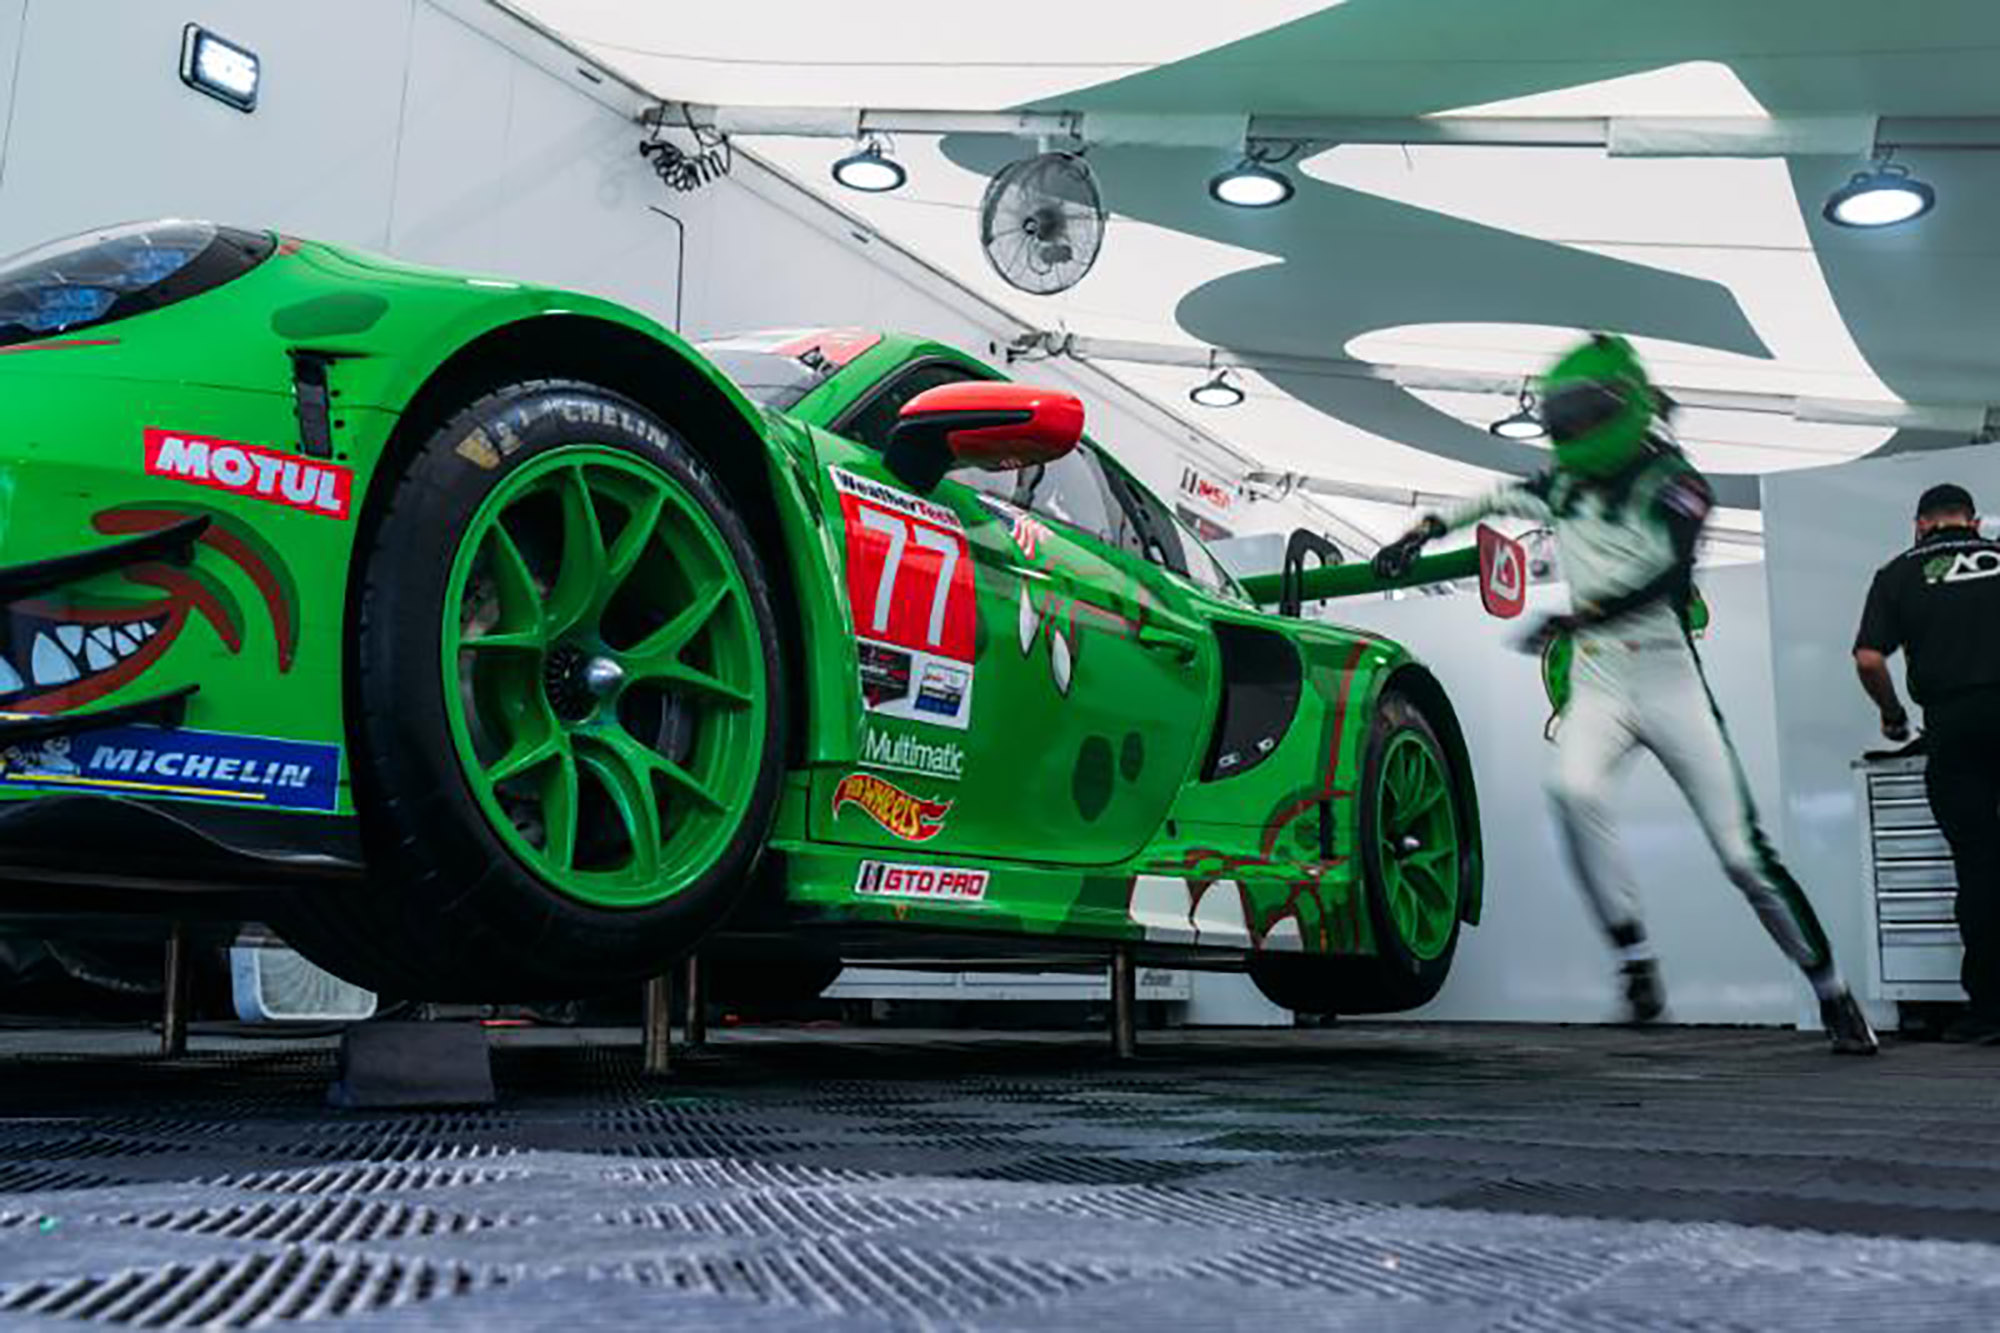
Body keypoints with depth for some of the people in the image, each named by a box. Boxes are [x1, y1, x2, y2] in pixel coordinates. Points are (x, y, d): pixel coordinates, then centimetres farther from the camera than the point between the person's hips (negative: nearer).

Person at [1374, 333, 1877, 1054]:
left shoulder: (1673, 482, -8)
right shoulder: (1565, 488, 10)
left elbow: (1663, 575, -24)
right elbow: (1495, 496, 29)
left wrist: (1574, 616, -32)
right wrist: (1423, 530, 23)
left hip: (1671, 684, -3)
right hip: (1598, 685, 3)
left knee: (1745, 857, -3)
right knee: (1574, 790, -31)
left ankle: (1833, 993, 17)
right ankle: (1634, 954, -18)